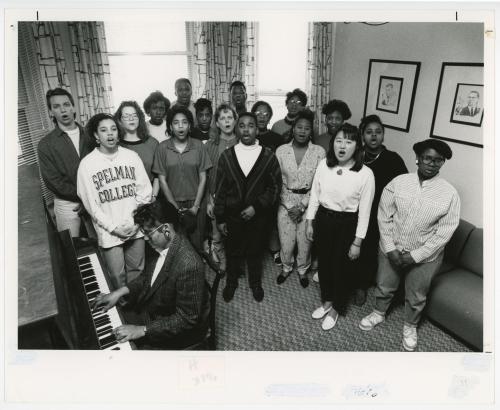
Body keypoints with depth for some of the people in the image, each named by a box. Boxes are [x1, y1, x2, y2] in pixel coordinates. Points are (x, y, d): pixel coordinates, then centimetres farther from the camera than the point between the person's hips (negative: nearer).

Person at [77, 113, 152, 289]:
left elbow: (144, 191, 1)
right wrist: (114, 227, -10)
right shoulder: (87, 164, -6)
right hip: (109, 231, -2)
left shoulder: (131, 156, -1)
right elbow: (90, 203, -5)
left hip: (135, 227, 2)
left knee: (137, 270, 14)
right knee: (117, 275, 8)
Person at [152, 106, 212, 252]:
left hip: (195, 204, 0)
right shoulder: (163, 148, -1)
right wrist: (176, 207, -4)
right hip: (172, 205, 0)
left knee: (196, 245, 1)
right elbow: (162, 180, 0)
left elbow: (203, 178, 2)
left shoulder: (198, 146, 1)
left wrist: (196, 206, -4)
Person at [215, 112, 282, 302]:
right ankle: (231, 282, 41)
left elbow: (275, 187, -3)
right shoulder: (226, 156, -3)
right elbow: (220, 189, 0)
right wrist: (220, 218, 0)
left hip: (257, 215, -1)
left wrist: (256, 207, -13)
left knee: (255, 251, 16)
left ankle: (255, 283, 41)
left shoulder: (268, 156, -6)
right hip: (232, 214, 1)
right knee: (233, 251, 16)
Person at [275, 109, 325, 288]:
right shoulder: (281, 150, -3)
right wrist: (290, 206, -9)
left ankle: (302, 270, 38)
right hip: (286, 203, 1)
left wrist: (302, 206, -12)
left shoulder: (319, 152, -6)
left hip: (309, 203, -1)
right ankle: (286, 267, 37)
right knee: (286, 241, 8)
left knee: (305, 241, 10)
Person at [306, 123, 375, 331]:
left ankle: (336, 309, 39)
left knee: (342, 268, 13)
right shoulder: (323, 164, -8)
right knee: (323, 263, 19)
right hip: (323, 219, 4)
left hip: (347, 224, -3)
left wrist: (357, 242, -10)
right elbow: (314, 195, 3)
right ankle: (327, 301, 45)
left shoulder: (365, 174, -18)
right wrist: (310, 222, 5)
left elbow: (364, 211, -12)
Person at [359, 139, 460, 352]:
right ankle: (379, 313, 51)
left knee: (416, 297, 19)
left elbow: (444, 233, -13)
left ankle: (410, 326, 48)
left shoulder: (449, 194, -15)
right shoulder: (398, 183, -11)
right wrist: (390, 248, -12)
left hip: (424, 257, -1)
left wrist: (415, 256, -16)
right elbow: (384, 216, -7)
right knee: (384, 286, 22)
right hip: (391, 249, 1)